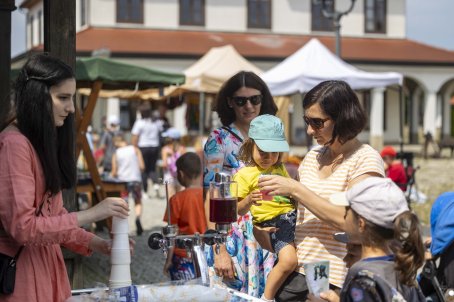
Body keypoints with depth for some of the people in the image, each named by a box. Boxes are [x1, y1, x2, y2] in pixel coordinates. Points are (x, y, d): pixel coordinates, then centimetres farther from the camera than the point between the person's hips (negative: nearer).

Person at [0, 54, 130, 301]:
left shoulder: (44, 142, 14)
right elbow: (23, 227, -20)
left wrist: (96, 244, 2)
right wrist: (91, 214, -19)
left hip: (46, 266, 9)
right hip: (20, 271, -9)